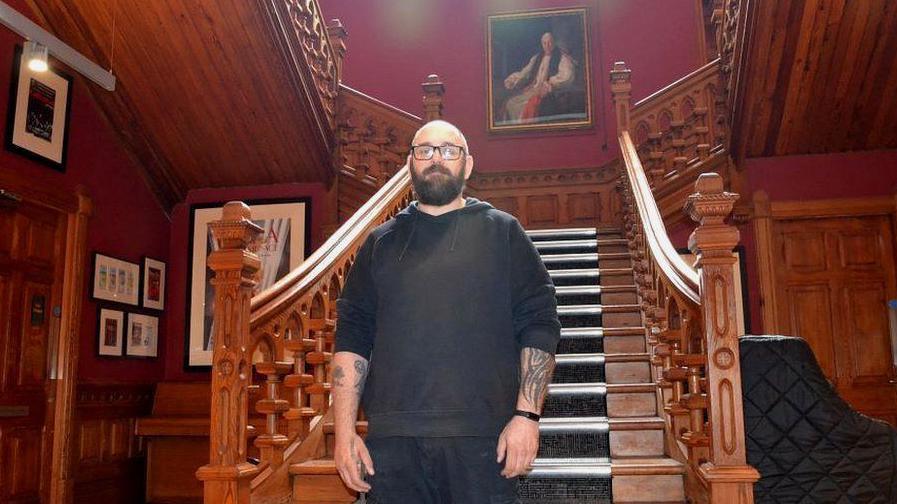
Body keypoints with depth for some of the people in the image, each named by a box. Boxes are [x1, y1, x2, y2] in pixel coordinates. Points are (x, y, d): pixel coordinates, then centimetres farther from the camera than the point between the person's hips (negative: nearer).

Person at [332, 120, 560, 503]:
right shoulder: (381, 242, 14)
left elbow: (539, 324, 2)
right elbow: (351, 336, 9)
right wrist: (344, 431, 1)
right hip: (392, 442, 2)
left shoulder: (502, 231, 8)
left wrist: (527, 415, -8)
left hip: (482, 441, -2)